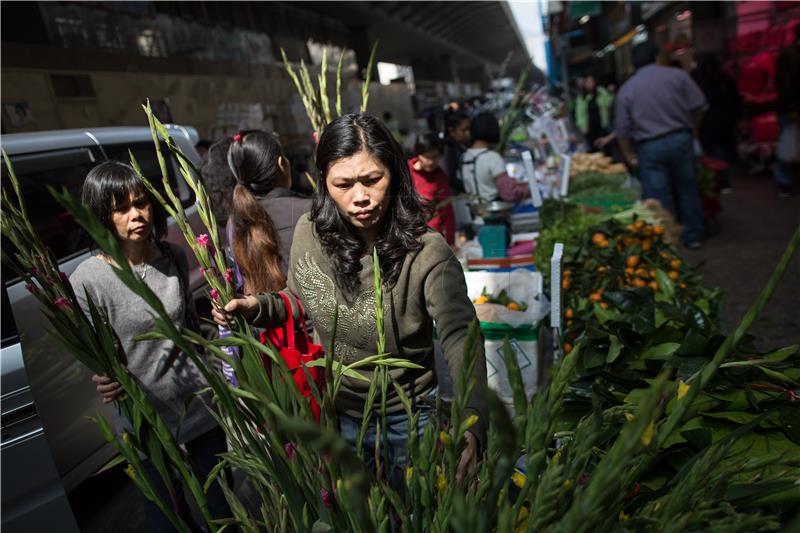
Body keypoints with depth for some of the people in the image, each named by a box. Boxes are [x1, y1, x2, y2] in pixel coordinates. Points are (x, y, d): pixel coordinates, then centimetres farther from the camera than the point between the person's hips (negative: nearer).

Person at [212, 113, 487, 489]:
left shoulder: (426, 255, -26)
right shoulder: (309, 232, -12)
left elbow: (461, 339, -36)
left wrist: (470, 426, -52)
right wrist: (260, 307, -15)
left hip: (405, 424, -3)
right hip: (334, 415, 4)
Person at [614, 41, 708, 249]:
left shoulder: (626, 89, 2)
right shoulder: (677, 75, 1)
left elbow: (622, 129, 1)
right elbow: (699, 106, 1)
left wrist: (629, 155, 12)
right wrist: (691, 127, 19)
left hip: (650, 147, -1)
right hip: (681, 139, 1)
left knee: (657, 197, 3)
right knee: (687, 189, 14)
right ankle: (693, 236, 22)